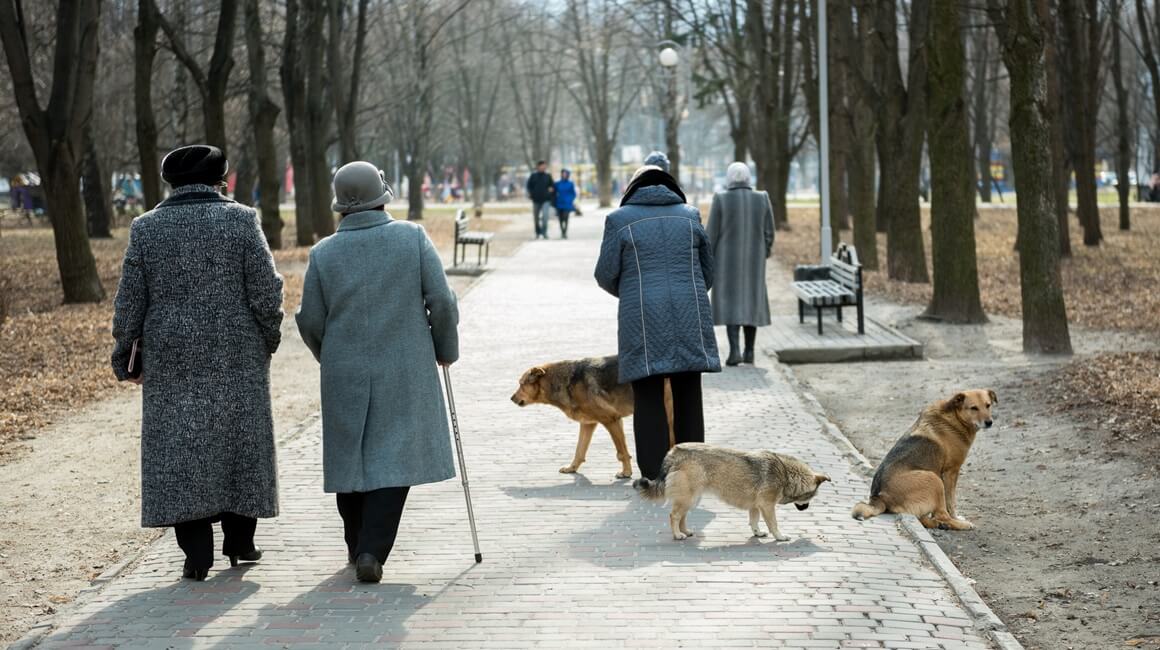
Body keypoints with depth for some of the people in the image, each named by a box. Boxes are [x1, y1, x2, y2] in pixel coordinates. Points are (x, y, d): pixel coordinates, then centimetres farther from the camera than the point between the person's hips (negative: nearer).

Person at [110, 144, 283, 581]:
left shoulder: (146, 228, 1)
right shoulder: (241, 221, -4)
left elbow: (129, 301, 2)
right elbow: (265, 292, -6)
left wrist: (124, 355, 11)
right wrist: (270, 338, 10)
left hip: (173, 358, 1)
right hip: (237, 358, -1)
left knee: (179, 447, 5)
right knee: (240, 442, 12)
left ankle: (196, 552, 0)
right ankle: (240, 541, 19)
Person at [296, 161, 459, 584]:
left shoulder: (324, 253, -3)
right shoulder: (412, 238, -6)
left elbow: (310, 322, 2)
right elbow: (442, 301, -7)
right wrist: (445, 349, 9)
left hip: (344, 374, 2)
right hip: (404, 372, -2)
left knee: (350, 456, 15)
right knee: (393, 458, 0)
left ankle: (358, 547, 26)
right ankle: (372, 552, -13)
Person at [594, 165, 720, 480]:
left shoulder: (620, 219, 2)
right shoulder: (690, 215, 11)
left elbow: (606, 275, 3)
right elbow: (707, 268, 17)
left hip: (642, 317, -3)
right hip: (689, 315, 3)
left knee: (648, 398, 2)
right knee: (688, 395, 10)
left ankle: (653, 475, 1)